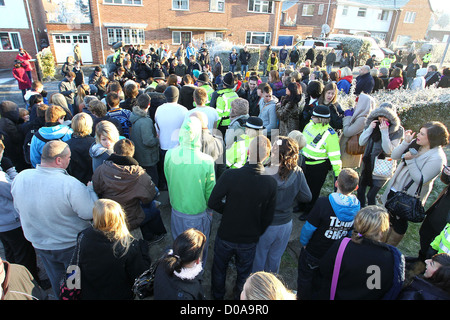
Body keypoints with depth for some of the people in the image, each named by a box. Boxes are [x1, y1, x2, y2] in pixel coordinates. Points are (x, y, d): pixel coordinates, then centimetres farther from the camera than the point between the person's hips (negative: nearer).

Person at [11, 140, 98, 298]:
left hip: (39, 245, 5)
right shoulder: (70, 184, -33)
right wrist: (90, 189, -12)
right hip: (71, 246, -5)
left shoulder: (20, 177, -14)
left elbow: (18, 208, 1)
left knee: (57, 282, 30)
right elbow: (89, 213, -27)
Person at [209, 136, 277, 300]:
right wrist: (258, 233, 8)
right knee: (244, 273, 27)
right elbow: (268, 217, -9)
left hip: (226, 235, -1)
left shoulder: (230, 175, -26)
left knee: (219, 268, 27)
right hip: (250, 240, 1)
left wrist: (228, 211, 0)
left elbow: (213, 203, -18)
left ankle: (217, 295, 52)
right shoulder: (271, 183, -19)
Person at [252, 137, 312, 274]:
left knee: (258, 259, 21)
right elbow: (307, 197, -6)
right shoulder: (297, 173, -18)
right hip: (285, 224, 4)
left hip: (264, 225, -3)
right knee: (275, 259, 27)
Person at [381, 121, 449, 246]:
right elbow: (394, 156, -4)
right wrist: (406, 142, -17)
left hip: (408, 196, -6)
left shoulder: (437, 158, -23)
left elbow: (421, 180, -25)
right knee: (390, 215, 23)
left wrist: (410, 160, -28)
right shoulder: (415, 144, -5)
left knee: (399, 222, 13)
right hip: (394, 189, 6)